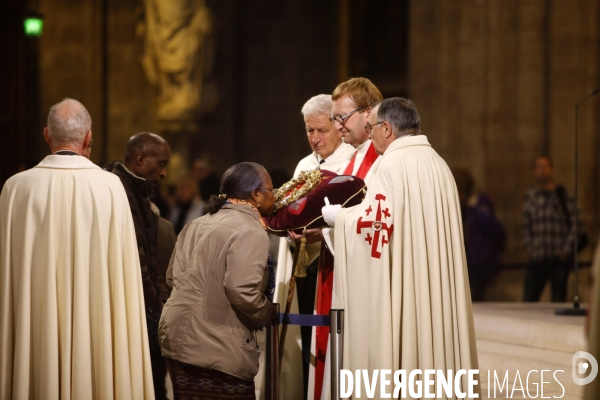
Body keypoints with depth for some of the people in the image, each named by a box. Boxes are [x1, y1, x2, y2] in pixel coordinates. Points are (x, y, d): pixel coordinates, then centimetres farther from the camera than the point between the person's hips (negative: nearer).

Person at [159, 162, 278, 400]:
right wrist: (268, 314, -4)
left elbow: (174, 274, 18)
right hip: (216, 349, -9)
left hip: (176, 336, 9)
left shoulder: (197, 225, 14)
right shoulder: (250, 231, -13)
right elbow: (242, 292, -22)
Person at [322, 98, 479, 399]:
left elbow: (374, 224, -18)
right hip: (434, 289, 8)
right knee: (431, 344, 8)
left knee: (398, 354, -5)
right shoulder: (437, 163, 13)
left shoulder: (393, 164, -12)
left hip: (400, 289, -8)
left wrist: (331, 214, -2)